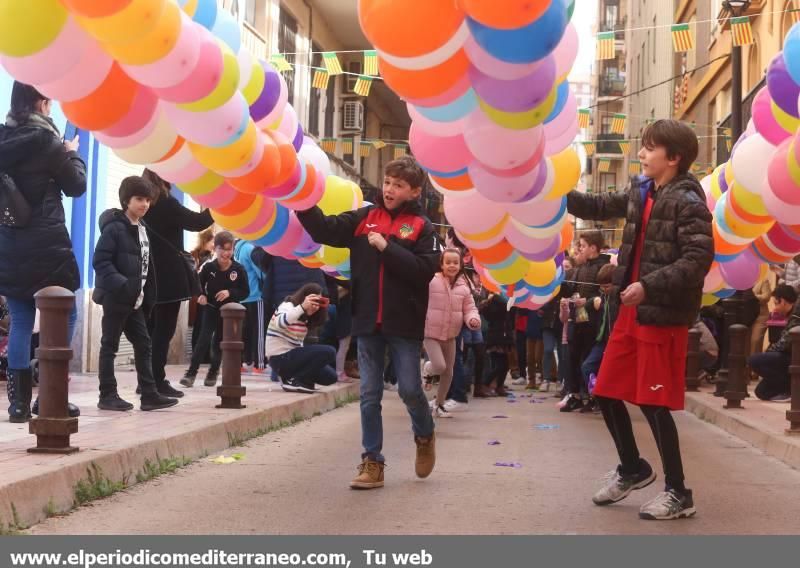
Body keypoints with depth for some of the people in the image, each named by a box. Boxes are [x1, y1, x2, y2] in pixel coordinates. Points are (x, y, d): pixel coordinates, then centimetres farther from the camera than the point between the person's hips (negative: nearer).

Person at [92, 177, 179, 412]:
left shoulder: (143, 229, 14)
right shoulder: (114, 227, -11)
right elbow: (100, 261, -19)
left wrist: (148, 298, 11)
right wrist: (121, 284, -29)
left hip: (135, 300, 8)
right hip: (115, 297, -8)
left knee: (143, 345, 6)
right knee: (110, 346, 1)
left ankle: (150, 394, 9)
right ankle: (108, 395, 7)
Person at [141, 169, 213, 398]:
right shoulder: (165, 202, -12)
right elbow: (197, 223, -10)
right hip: (167, 277, -8)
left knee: (151, 330, 11)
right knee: (164, 330, -5)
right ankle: (157, 383, -6)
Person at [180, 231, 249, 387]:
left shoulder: (239, 269, -12)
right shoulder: (208, 267, -11)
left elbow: (245, 291, -8)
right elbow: (199, 285, 1)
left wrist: (230, 293, -23)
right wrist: (201, 295, -18)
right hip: (211, 309, -1)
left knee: (219, 342, 13)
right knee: (204, 339, -12)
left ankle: (213, 373, 29)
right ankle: (191, 372, -9)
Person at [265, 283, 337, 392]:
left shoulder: (304, 316, 14)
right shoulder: (288, 306, -13)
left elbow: (298, 342, 6)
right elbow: (280, 323, -34)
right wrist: (302, 307, -45)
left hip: (291, 355, 9)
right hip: (281, 358, -9)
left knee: (331, 376, 5)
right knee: (329, 352, -21)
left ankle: (291, 376, 10)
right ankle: (293, 380, -14)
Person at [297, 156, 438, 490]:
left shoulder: (421, 227, -2)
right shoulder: (364, 218, 6)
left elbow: (425, 271, -13)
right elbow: (325, 231, -4)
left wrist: (387, 248, -16)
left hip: (404, 324, -3)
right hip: (368, 321, 3)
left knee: (409, 389, 1)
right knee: (369, 394, 5)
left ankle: (425, 436, 31)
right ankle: (372, 462, 13)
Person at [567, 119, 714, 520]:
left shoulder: (687, 200, -14)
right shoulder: (640, 192, 11)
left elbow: (699, 259, -21)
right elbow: (598, 207, 24)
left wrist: (649, 286, -26)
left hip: (664, 314, -8)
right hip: (632, 310, 8)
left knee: (653, 402, -4)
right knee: (607, 392, 14)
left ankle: (678, 493, 11)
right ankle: (632, 469, 34)